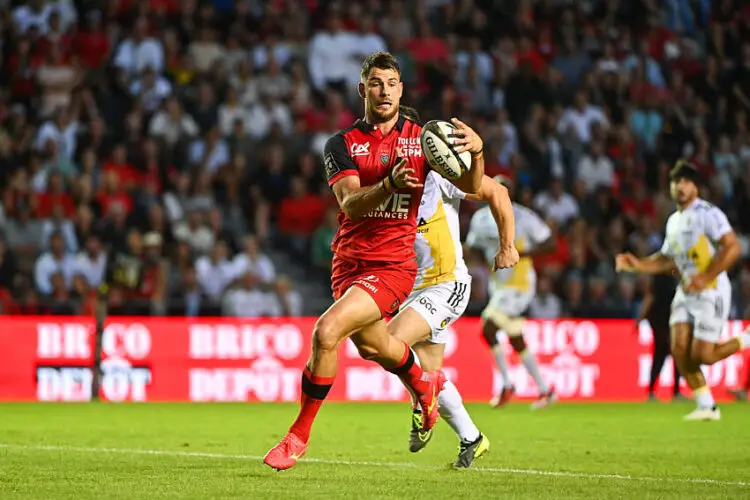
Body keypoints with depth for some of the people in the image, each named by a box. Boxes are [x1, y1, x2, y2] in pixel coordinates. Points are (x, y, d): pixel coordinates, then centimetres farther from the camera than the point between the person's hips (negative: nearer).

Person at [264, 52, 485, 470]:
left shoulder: (420, 139, 1)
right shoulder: (342, 144, 2)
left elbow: (471, 186, -2)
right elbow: (349, 202, -14)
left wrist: (476, 152, -24)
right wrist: (389, 185, -33)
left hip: (393, 265, -4)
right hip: (349, 262, 4)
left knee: (327, 331, -22)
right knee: (373, 345, 22)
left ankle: (299, 435, -9)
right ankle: (423, 384, 57)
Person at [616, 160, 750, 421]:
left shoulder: (708, 213, -12)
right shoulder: (674, 221, 14)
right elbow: (667, 259, 25)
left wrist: (705, 277, -26)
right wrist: (638, 264, 9)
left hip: (711, 292, -8)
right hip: (686, 292, 8)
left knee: (702, 355, -12)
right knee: (680, 350, -6)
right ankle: (706, 406, 5)